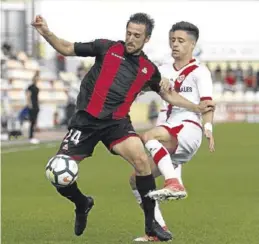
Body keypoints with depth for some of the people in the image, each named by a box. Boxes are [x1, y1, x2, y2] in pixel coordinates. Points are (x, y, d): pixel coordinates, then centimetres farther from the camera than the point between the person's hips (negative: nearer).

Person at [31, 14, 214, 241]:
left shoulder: (149, 69, 7)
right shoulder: (107, 48, -1)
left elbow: (167, 95, 23)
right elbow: (67, 49, 3)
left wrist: (197, 107, 16)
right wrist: (46, 33, -12)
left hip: (117, 122, 1)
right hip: (86, 120, -1)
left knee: (141, 159, -26)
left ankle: (151, 223, -11)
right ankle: (82, 204, 25)